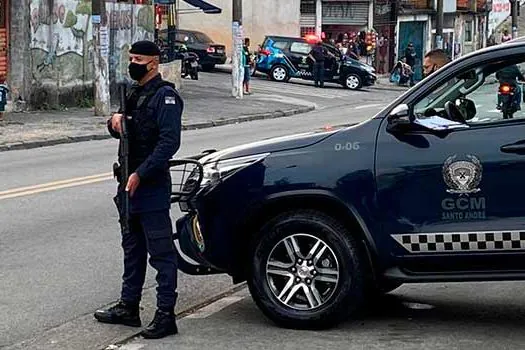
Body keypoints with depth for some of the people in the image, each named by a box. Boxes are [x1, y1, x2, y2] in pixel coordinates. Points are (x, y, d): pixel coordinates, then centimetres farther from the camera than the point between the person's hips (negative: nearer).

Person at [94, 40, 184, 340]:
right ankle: (129, 306, 27)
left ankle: (166, 315, -2)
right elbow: (121, 132, 22)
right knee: (133, 248, 17)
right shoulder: (135, 93, 15)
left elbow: (169, 142, -21)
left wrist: (140, 175, -24)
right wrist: (115, 121, -2)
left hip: (152, 186, -9)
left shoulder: (165, 96, -13)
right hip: (131, 183, 9)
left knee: (161, 252, -5)